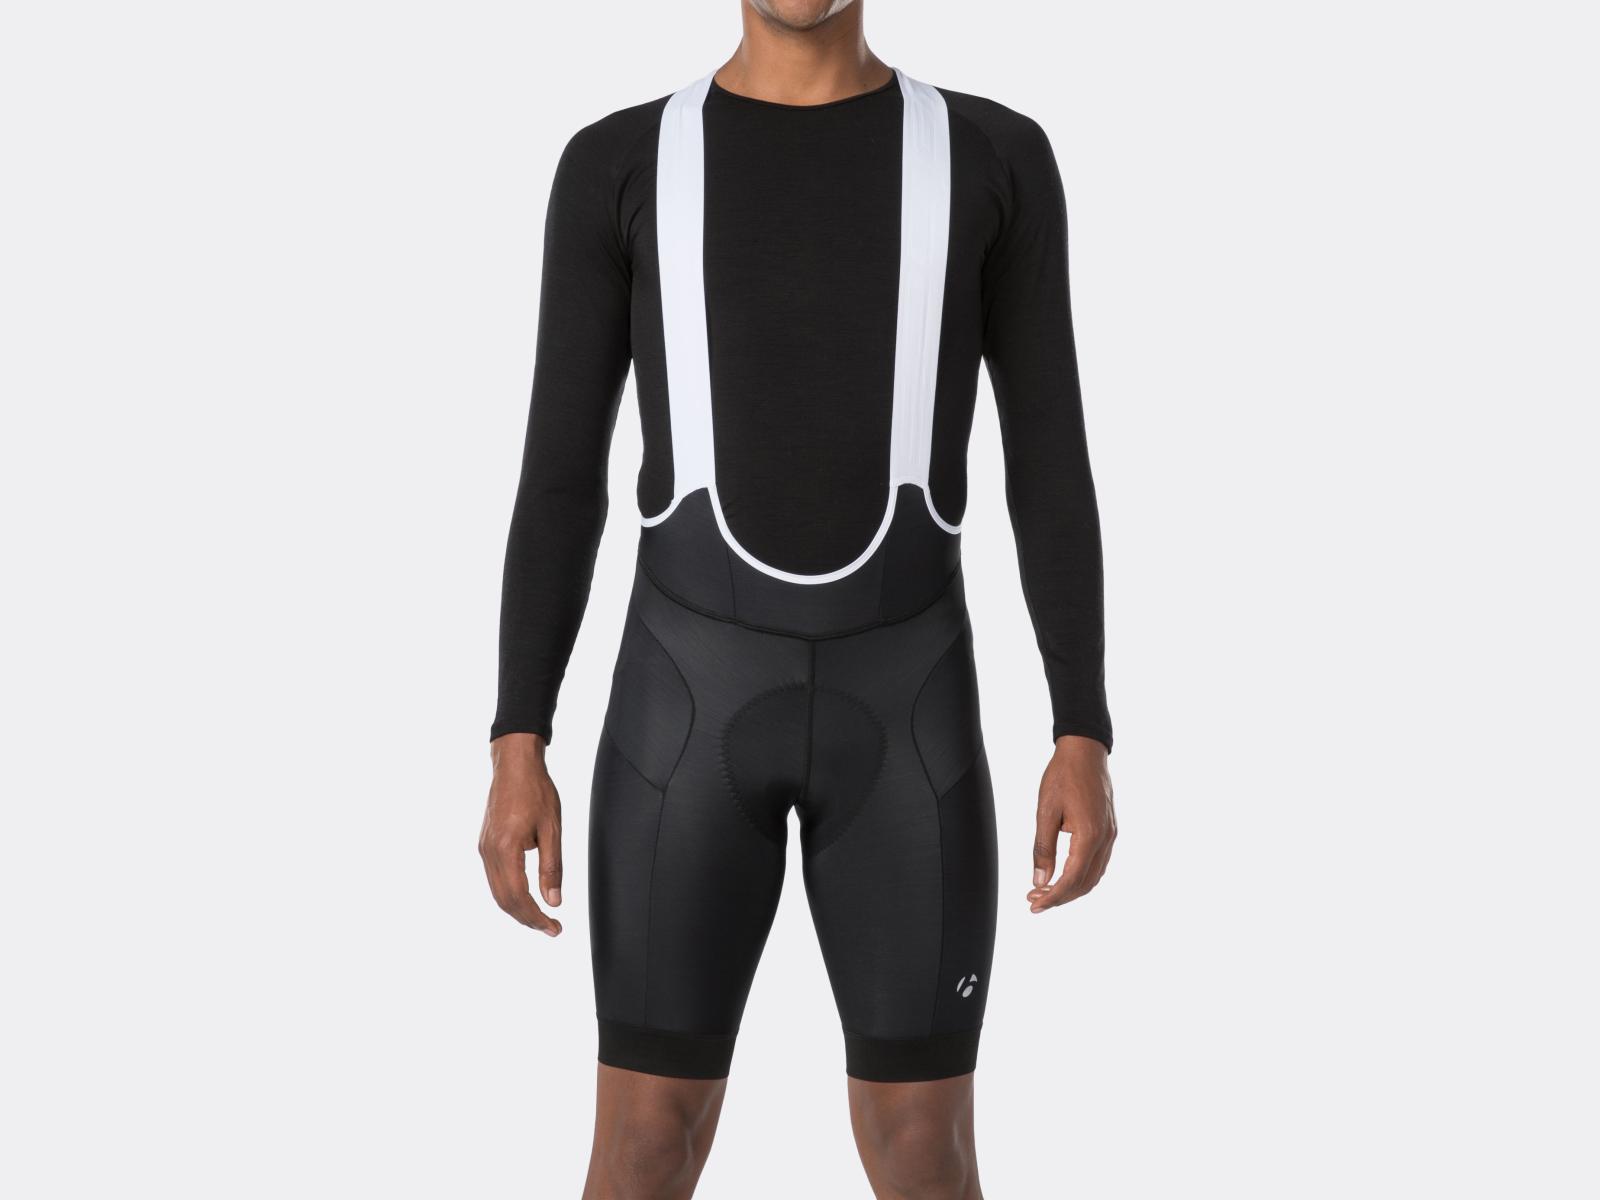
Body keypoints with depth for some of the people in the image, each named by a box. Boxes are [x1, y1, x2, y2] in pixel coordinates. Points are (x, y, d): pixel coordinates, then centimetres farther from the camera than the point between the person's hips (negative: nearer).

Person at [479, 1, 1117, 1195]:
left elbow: (1052, 466, 4)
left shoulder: (998, 157, 5)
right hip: (693, 700, 0)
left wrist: (1086, 743, -3)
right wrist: (516, 752, -2)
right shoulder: (617, 167, 5)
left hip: (905, 705, 0)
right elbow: (559, 475, 5)